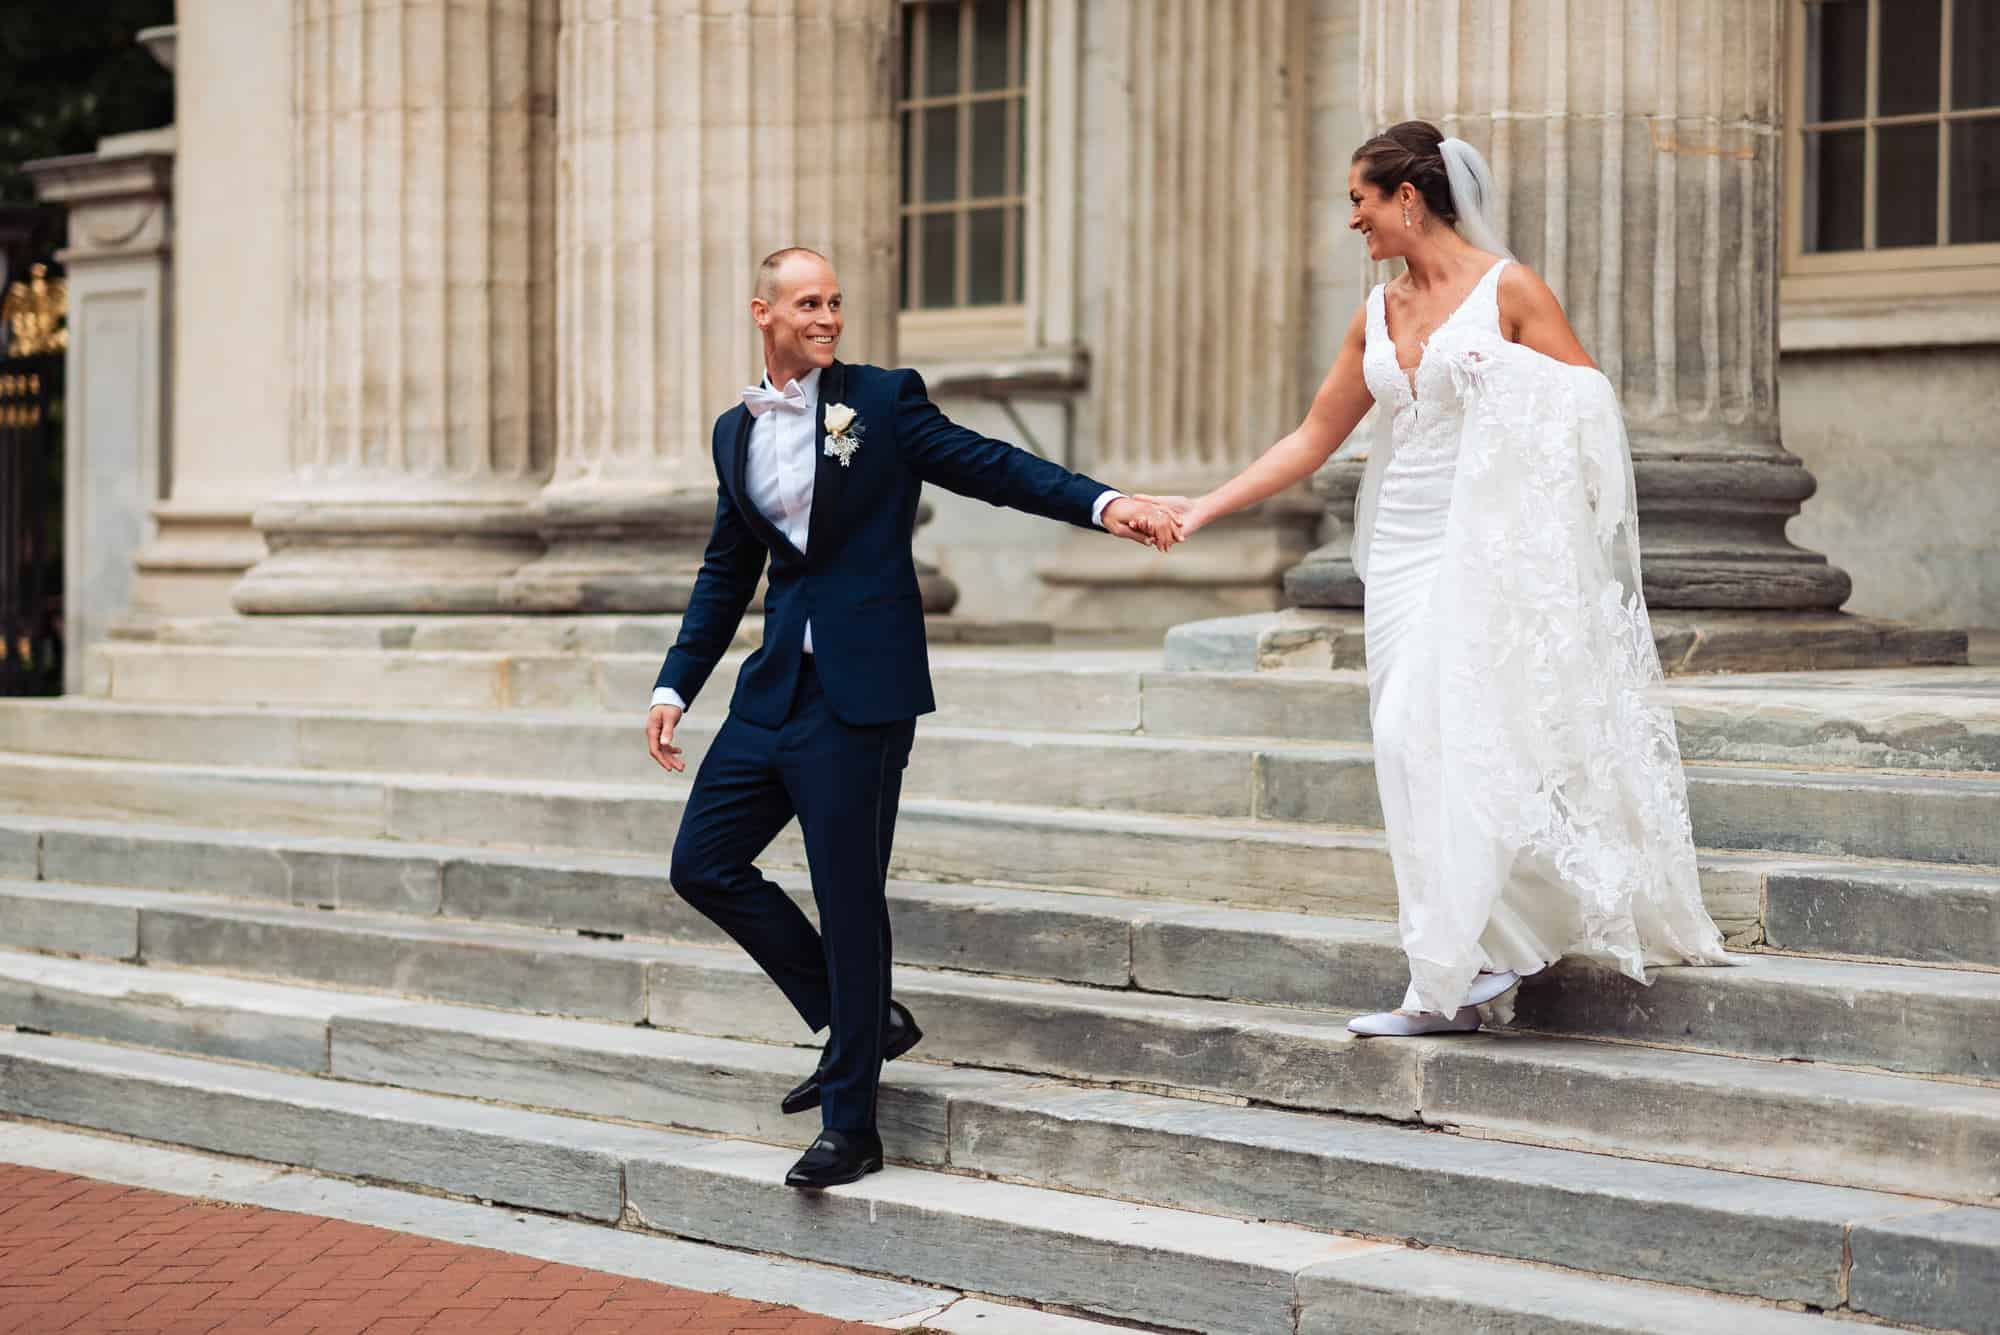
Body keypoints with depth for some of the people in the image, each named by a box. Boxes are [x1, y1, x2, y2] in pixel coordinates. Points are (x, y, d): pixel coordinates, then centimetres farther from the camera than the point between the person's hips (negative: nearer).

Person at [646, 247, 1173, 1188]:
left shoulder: (882, 401, -2)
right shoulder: (735, 431, 13)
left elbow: (988, 466, -6)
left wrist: (1101, 504, -21)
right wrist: (675, 686, 16)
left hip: (859, 693, -6)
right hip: (776, 687, 6)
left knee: (849, 900, -4)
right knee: (702, 864, 6)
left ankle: (850, 1127, 5)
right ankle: (860, 1022, 21)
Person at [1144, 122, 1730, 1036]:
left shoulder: (1508, 290, -5)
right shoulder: (1377, 315, 13)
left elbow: (1591, 417, -4)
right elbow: (1313, 440, 17)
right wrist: (1201, 508, 13)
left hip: (1488, 554, -6)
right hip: (1405, 554, 6)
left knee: (1458, 737, -12)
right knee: (1413, 749, 1)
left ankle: (1456, 972, -2)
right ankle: (1450, 987, 5)